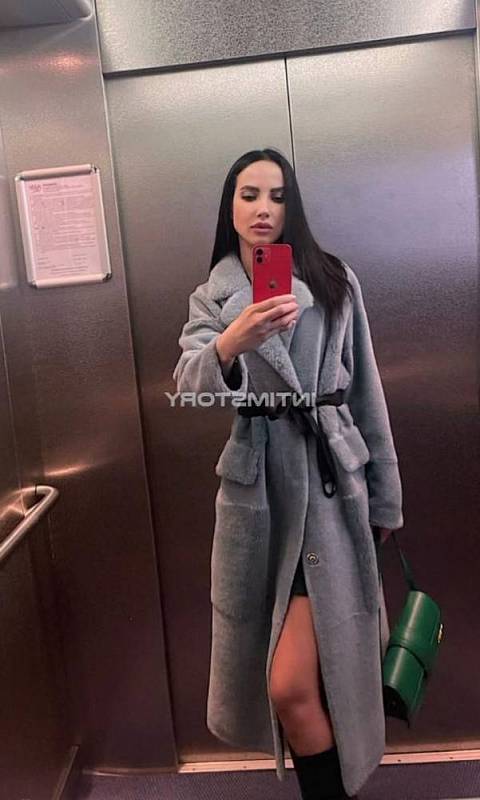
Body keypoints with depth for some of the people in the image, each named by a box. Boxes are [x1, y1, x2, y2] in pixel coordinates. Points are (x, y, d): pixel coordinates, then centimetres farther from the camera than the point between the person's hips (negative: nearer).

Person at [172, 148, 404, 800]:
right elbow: (190, 385, -13)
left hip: (330, 485, -2)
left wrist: (384, 497, 6)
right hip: (258, 489, 3)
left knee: (292, 685, -8)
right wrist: (230, 344, -34)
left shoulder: (334, 282, 2)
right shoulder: (210, 300, 6)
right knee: (282, 678, 16)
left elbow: (367, 394, 4)